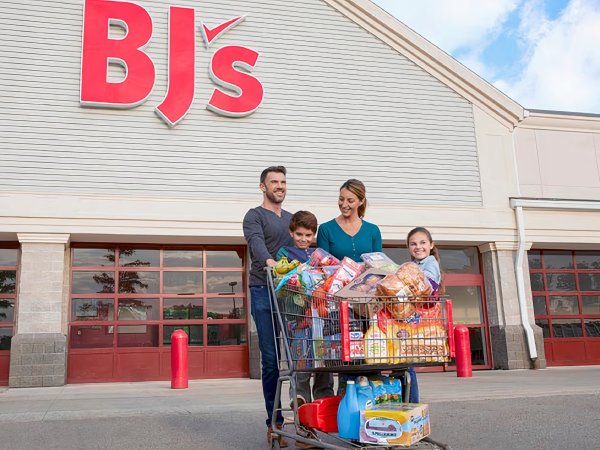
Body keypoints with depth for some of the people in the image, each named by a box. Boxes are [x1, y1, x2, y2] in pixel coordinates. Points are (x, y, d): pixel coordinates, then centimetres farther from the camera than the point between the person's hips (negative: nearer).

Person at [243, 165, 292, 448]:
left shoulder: (293, 219, 24)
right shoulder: (255, 216, 5)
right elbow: (256, 241, -16)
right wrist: (269, 261, -36)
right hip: (264, 292, -4)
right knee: (271, 359, -4)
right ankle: (274, 422, 4)